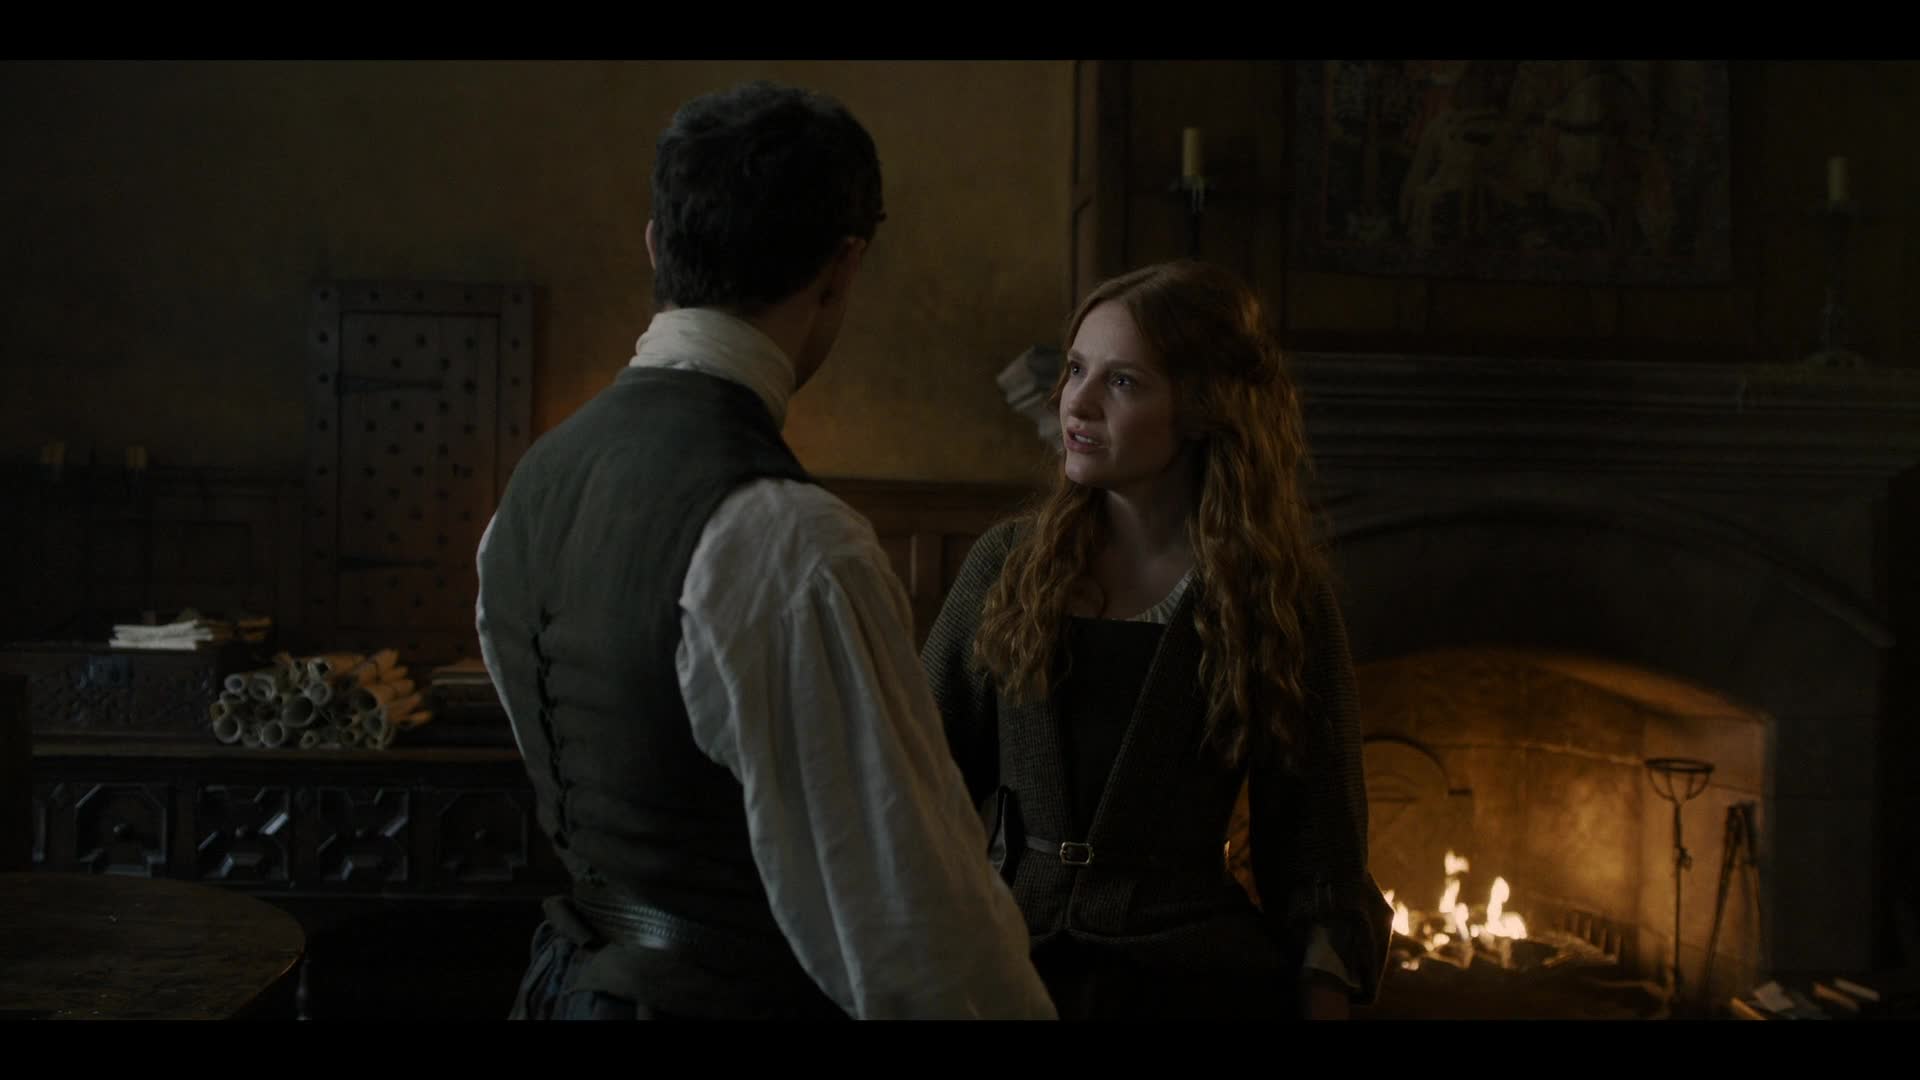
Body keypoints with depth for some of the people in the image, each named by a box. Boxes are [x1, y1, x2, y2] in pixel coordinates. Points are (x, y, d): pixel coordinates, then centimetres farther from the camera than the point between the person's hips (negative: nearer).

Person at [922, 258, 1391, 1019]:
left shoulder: (1279, 599, -5)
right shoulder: (1010, 564, 0)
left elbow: (1318, 867, -3)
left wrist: (1322, 1001, -12)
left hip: (1186, 976, -2)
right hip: (1004, 960, 2)